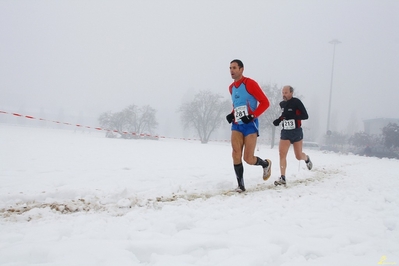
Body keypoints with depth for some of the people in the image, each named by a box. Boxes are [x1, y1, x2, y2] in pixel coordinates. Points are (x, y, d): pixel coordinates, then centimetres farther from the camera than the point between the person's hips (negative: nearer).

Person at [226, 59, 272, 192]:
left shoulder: (250, 83, -10)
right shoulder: (231, 87, 13)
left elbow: (265, 102, -11)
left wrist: (252, 116, -20)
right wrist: (231, 114, 9)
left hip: (250, 125, -6)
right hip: (236, 125, 6)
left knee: (248, 159, -5)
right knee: (236, 156, -8)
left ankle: (266, 164, 27)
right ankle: (240, 185, 1)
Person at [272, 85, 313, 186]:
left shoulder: (296, 102, -14)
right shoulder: (282, 104, 4)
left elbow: (305, 116, -18)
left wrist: (291, 116, -29)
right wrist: (279, 119, 4)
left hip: (296, 132, -4)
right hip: (285, 132, 4)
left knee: (299, 156, 7)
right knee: (282, 154, -12)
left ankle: (306, 158, 45)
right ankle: (282, 178, -11)